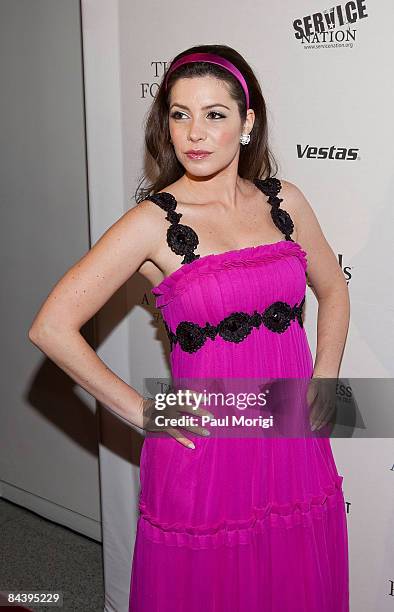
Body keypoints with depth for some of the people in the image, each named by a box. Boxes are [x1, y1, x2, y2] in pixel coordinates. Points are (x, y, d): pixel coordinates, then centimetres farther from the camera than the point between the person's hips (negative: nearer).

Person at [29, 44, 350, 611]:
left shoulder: (283, 201, 3)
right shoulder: (154, 222, -10)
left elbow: (333, 290, 17)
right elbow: (52, 326, -12)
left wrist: (322, 382, 5)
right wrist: (143, 411, -10)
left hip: (296, 448, 4)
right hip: (206, 453, -4)